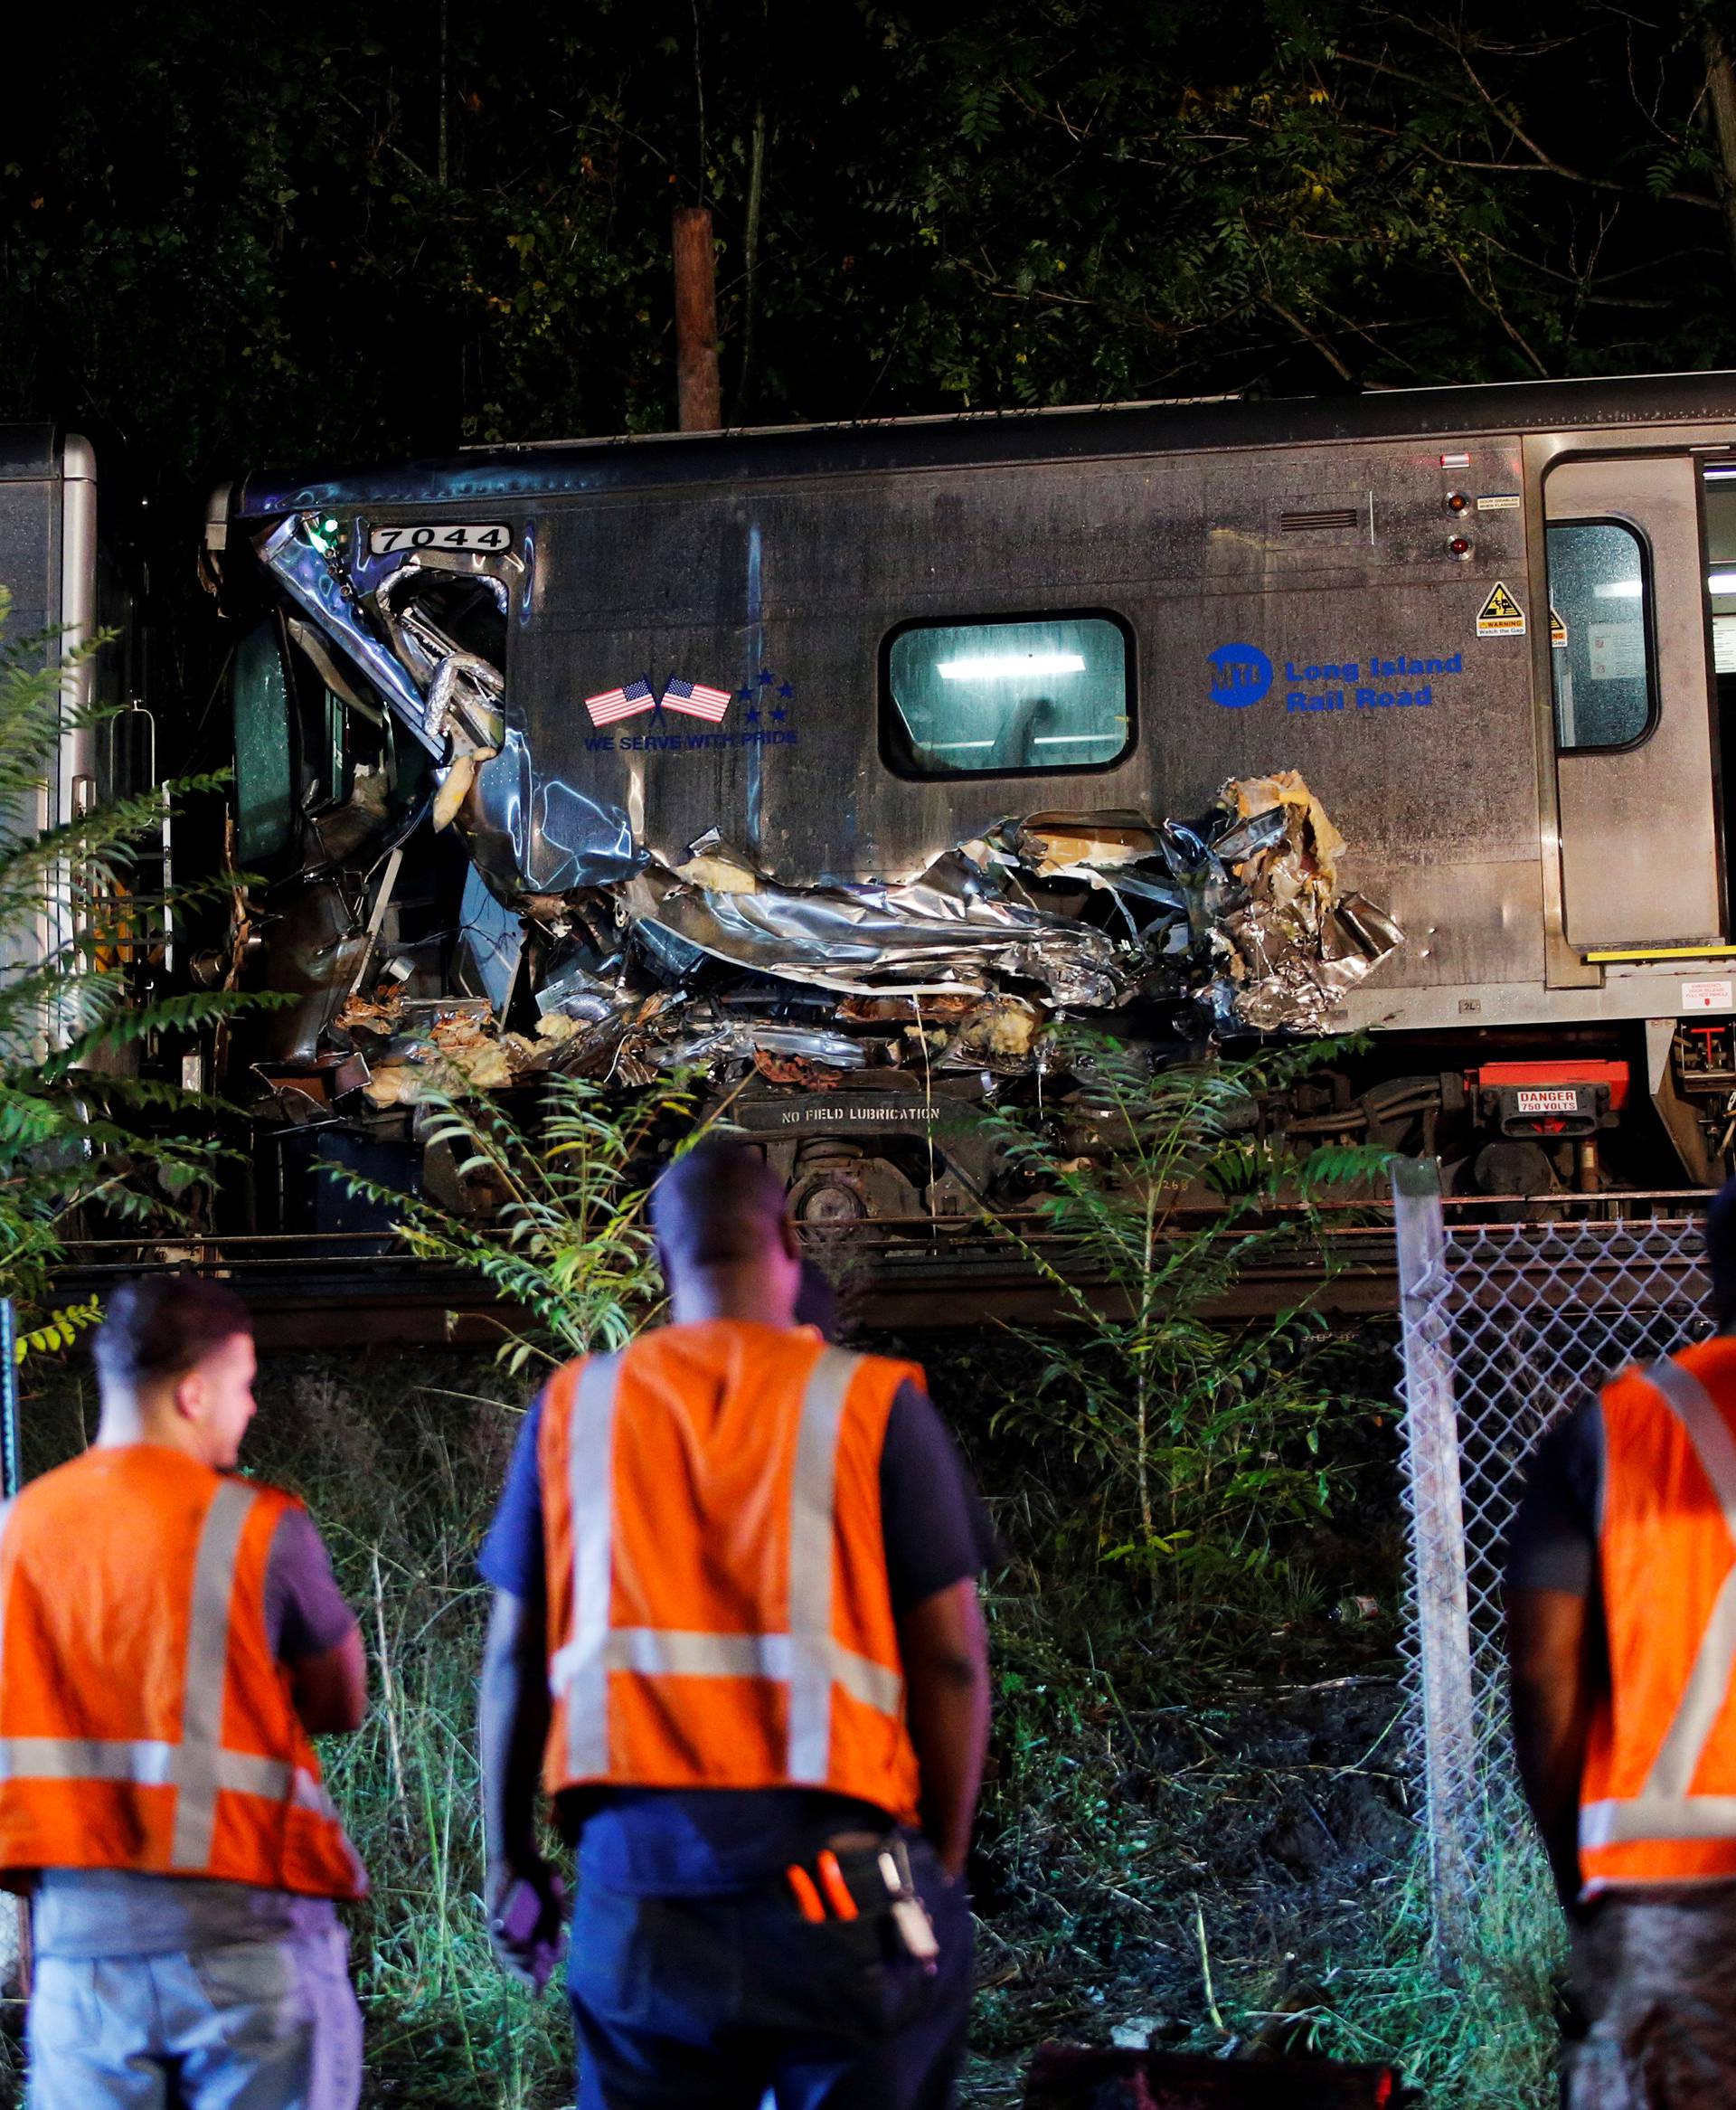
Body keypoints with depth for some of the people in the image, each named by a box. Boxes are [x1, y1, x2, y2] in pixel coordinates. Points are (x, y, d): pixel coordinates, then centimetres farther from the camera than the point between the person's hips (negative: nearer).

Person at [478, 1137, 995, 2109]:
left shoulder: (574, 1408, 8)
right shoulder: (875, 1405, 0)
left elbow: (515, 1656, 9)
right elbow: (950, 1656, -2)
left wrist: (511, 1857, 17)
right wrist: (944, 1862, 7)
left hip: (639, 1864, 3)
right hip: (837, 1863, -2)